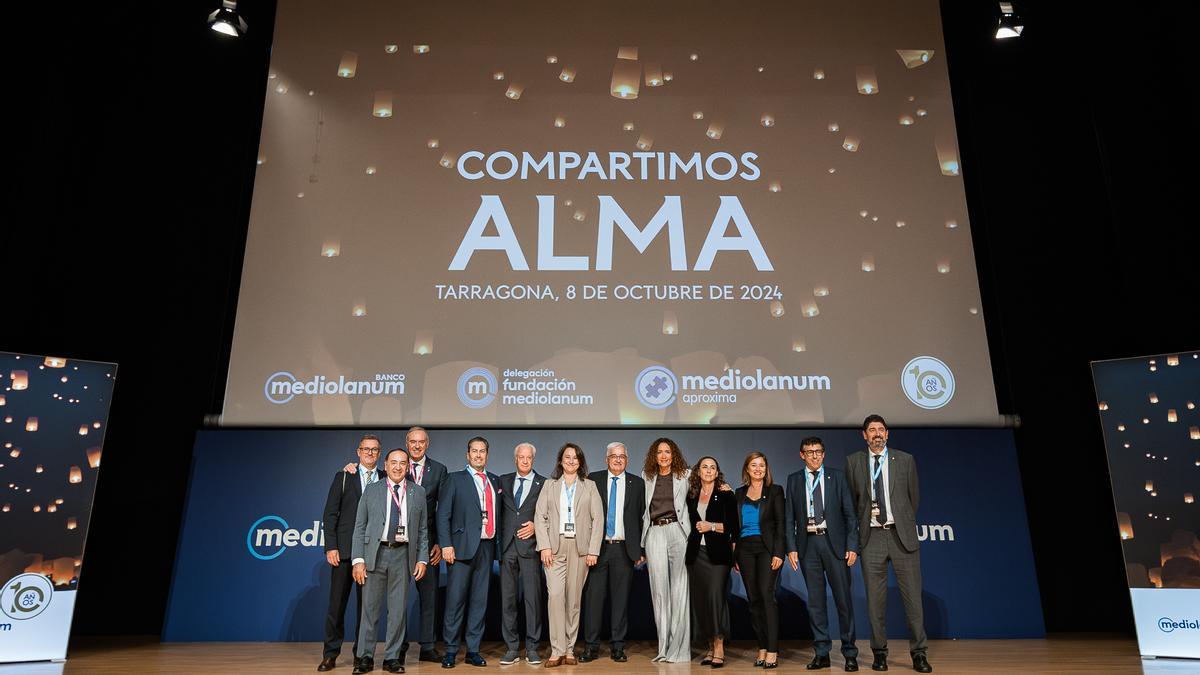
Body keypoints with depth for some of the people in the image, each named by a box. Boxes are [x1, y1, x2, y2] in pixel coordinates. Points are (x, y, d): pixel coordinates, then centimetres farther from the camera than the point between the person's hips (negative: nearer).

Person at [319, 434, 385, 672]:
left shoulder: (386, 480, 8)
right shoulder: (343, 477, 5)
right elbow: (330, 513, 1)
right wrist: (331, 547, -6)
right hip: (344, 549, -1)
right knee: (337, 603, 3)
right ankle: (330, 654, 15)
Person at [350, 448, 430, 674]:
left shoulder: (418, 493, 8)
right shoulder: (371, 490, 6)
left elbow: (423, 529, 9)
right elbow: (360, 526, 3)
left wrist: (422, 559, 1)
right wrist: (358, 559, -5)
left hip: (402, 554, 1)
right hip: (375, 553, -1)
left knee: (398, 609, 5)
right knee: (370, 607, 3)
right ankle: (365, 656, 16)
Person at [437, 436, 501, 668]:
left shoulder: (495, 481, 14)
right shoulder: (455, 479, 4)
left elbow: (497, 513, 14)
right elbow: (443, 515, -1)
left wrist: (498, 540, 4)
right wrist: (446, 545, -10)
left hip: (486, 547, 4)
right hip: (462, 546, -4)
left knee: (480, 600, 7)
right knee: (456, 599, -2)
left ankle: (473, 650, 16)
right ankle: (450, 651, 9)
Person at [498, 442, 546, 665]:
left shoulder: (543, 484, 5)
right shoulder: (503, 481, 13)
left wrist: (536, 526, -8)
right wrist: (497, 540, 1)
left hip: (530, 546, -2)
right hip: (507, 546, 2)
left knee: (533, 597, -1)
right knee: (507, 598, 5)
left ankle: (531, 648, 10)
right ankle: (512, 648, 14)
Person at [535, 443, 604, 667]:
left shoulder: (589, 486, 9)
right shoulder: (550, 485, 10)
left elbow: (598, 519, 4)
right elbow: (540, 516, 4)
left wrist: (593, 550, -4)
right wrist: (544, 546, -7)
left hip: (580, 547, 0)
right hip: (555, 547, 0)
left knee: (574, 598, 4)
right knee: (555, 595, -12)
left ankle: (569, 650, 13)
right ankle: (557, 650, -6)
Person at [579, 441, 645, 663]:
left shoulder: (637, 484, 7)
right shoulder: (593, 480, 5)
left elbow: (642, 518, 7)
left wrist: (640, 550, 3)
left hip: (624, 548, 1)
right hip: (597, 547, 0)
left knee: (621, 597, 5)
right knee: (593, 596, 1)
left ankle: (617, 646, 15)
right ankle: (592, 646, 11)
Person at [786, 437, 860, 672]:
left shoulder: (837, 476, 5)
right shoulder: (794, 480, 8)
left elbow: (849, 513, 2)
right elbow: (790, 518, 6)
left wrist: (852, 546, -6)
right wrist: (791, 548, -3)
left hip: (834, 542, -1)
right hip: (808, 544, 1)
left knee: (843, 598, 2)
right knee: (815, 600, 7)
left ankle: (850, 654, 14)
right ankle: (821, 653, 16)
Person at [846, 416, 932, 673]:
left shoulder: (905, 460, 6)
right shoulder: (853, 461, 5)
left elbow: (914, 497, 13)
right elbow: (851, 498, 11)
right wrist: (862, 521, 8)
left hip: (902, 535, 0)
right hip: (871, 536, 0)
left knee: (912, 594, 1)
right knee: (875, 598, 4)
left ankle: (918, 653, 13)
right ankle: (879, 652, 15)